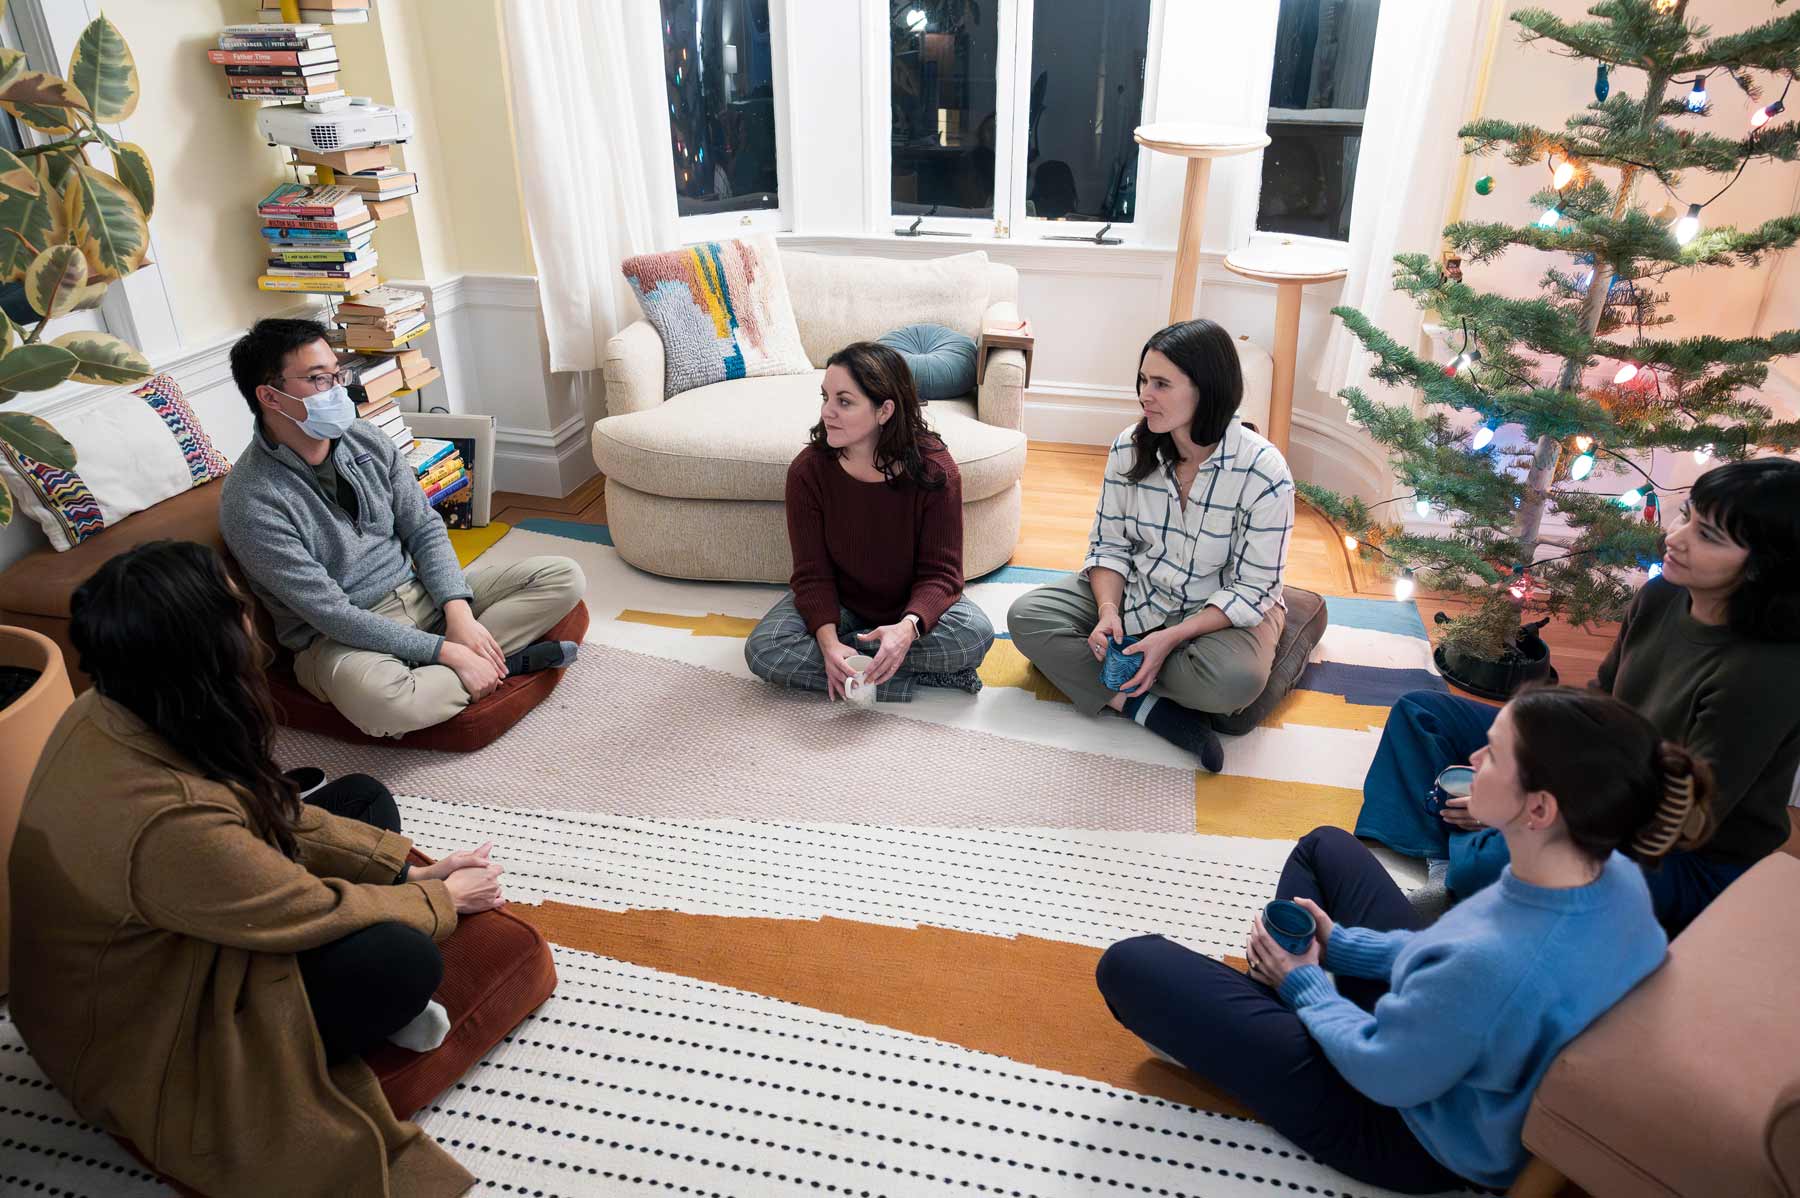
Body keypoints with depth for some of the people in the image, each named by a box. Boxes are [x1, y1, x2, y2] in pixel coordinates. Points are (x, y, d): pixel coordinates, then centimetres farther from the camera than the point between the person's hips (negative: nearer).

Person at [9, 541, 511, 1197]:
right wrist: (441, 899, -7)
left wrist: (407, 868, -2)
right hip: (141, 1040, -9)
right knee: (404, 959, -26)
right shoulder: (170, 825, -41)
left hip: (158, 941, 9)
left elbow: (265, 816, -1)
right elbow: (318, 910, -25)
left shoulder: (112, 712, -13)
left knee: (363, 797, 4)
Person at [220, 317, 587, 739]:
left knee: (564, 577, -6)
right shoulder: (252, 502, -20)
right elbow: (331, 613, -22)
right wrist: (447, 652, -25)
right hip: (339, 638, -6)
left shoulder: (368, 441, -1)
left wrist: (459, 613, -14)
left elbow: (425, 530, 3)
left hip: (417, 593, 6)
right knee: (379, 702, -43)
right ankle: (502, 661, -15)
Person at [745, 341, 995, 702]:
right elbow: (813, 573, -15)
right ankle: (919, 677, -22)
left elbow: (940, 571, -19)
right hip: (837, 603, 2)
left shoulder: (934, 469, -21)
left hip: (913, 604, -1)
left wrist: (908, 627, -41)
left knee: (974, 634, -31)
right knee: (762, 649, -26)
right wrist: (828, 640, -35)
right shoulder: (807, 471, -17)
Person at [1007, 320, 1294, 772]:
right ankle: (1150, 709, -24)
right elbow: (1109, 545, -1)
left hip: (1223, 611, -3)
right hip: (1134, 590, 4)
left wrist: (1170, 638, -27)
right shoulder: (1130, 447, -9)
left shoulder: (1263, 471, -21)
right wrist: (1108, 610, -20)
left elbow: (1251, 590, -17)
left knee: (1236, 680, -36)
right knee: (1026, 616, -16)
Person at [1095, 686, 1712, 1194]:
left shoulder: (1488, 963, -44)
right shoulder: (1619, 873, -18)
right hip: (1461, 1052, 8)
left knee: (1130, 965, -6)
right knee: (1324, 846, 21)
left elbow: (1381, 1073, -25)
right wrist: (1342, 944, 3)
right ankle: (1278, 992, 33)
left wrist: (1304, 985, -7)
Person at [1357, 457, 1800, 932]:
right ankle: (1436, 857, -7)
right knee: (1418, 711, 7)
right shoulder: (1662, 596, -8)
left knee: (1493, 864, -38)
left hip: (1696, 861, -8)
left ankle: (1457, 850, -2)